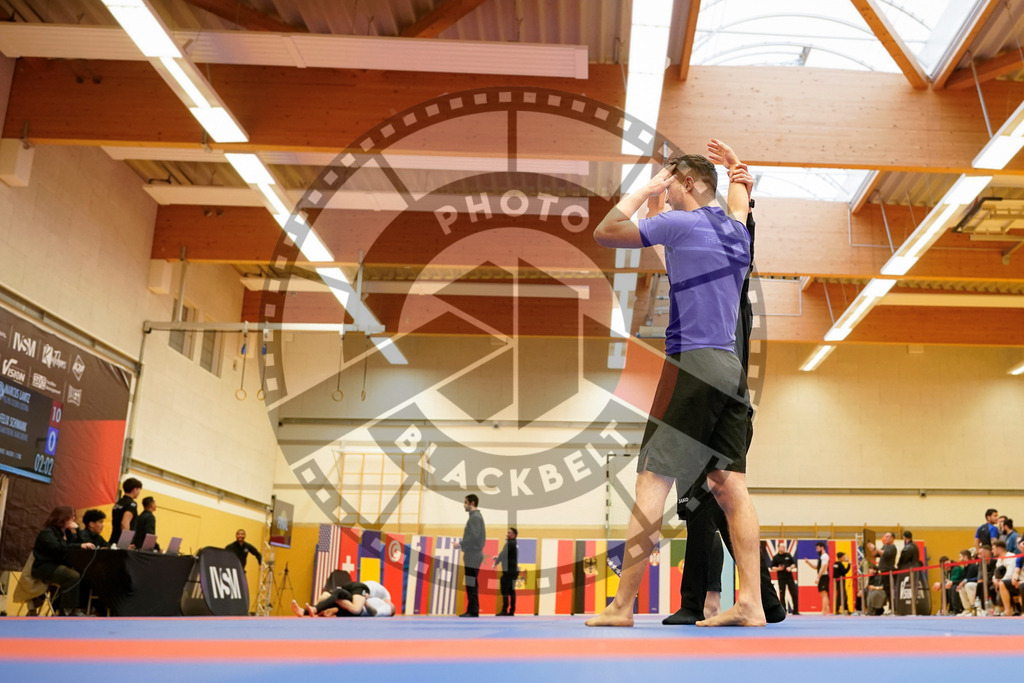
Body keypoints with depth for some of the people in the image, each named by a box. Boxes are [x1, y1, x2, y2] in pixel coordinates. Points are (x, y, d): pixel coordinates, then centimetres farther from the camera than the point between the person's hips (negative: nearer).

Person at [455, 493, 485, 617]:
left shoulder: (475, 517, -13)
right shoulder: (476, 516, 17)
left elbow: (474, 536, -22)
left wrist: (461, 544, -13)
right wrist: (463, 545, 14)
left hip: (473, 556, -10)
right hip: (472, 555, 10)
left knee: (471, 585, -7)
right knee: (471, 585, 12)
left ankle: (473, 611, -5)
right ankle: (471, 610, 16)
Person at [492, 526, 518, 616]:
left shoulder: (509, 543, -13)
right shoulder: (515, 543, 16)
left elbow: (503, 554, -16)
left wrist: (495, 563, -4)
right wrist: (498, 556, 24)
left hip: (508, 571, -9)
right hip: (514, 570, 9)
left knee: (505, 591, -7)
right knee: (511, 591, 10)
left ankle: (504, 611, -9)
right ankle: (512, 611, 10)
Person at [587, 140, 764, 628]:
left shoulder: (681, 224, -4)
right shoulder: (737, 231, 17)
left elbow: (605, 233, -1)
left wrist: (645, 190, 8)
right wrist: (735, 167, 44)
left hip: (692, 365, -8)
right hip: (731, 368, 8)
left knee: (652, 483, -6)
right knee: (730, 487, 6)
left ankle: (623, 606, -3)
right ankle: (751, 603, 5)